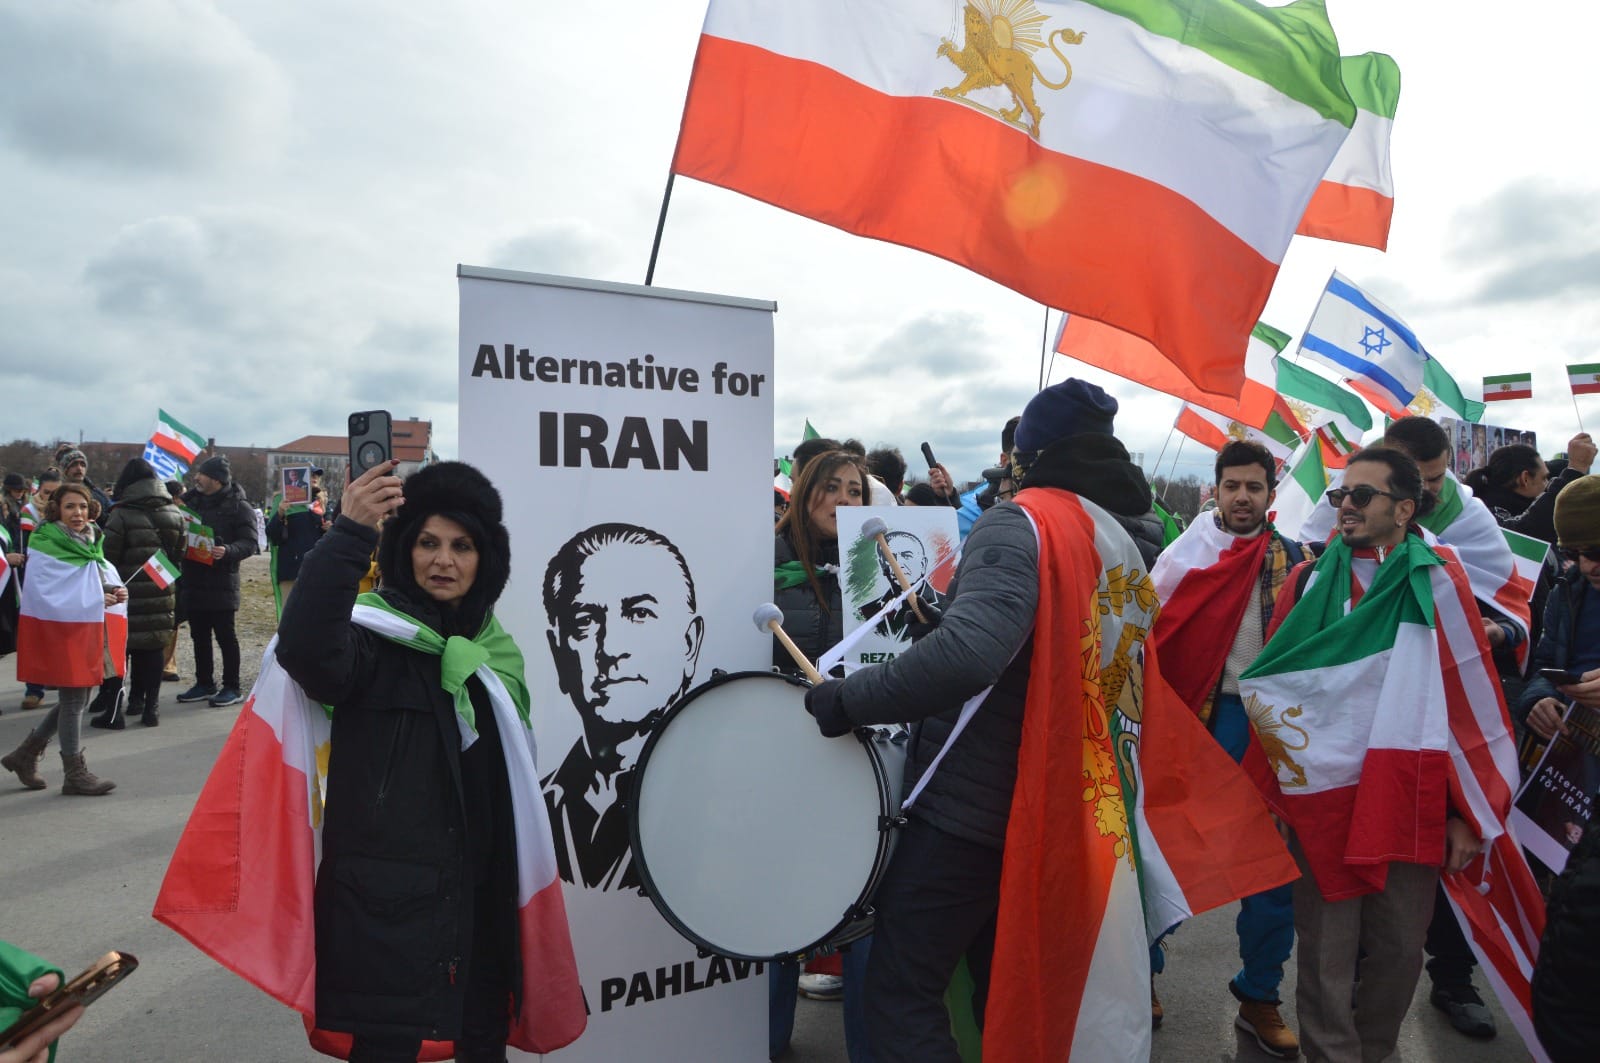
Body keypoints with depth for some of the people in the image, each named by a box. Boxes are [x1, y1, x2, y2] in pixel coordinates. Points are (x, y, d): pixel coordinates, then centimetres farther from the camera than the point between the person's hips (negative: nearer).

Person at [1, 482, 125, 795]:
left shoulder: (91, 541, 10)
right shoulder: (46, 545, -12)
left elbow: (102, 578, 16)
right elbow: (46, 592, -19)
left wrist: (114, 592, -5)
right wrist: (93, 599, -22)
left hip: (88, 628, 8)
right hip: (61, 628, -8)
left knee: (79, 697, 14)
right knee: (73, 700, 0)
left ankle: (25, 754, 31)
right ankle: (74, 773, 12)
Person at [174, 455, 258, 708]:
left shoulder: (238, 506, -8)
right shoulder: (192, 500, 13)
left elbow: (249, 543, -13)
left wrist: (228, 551, -31)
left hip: (221, 581, -7)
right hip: (193, 579, 7)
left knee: (225, 635, -1)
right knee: (199, 635, 14)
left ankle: (232, 688, 6)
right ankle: (204, 684, 25)